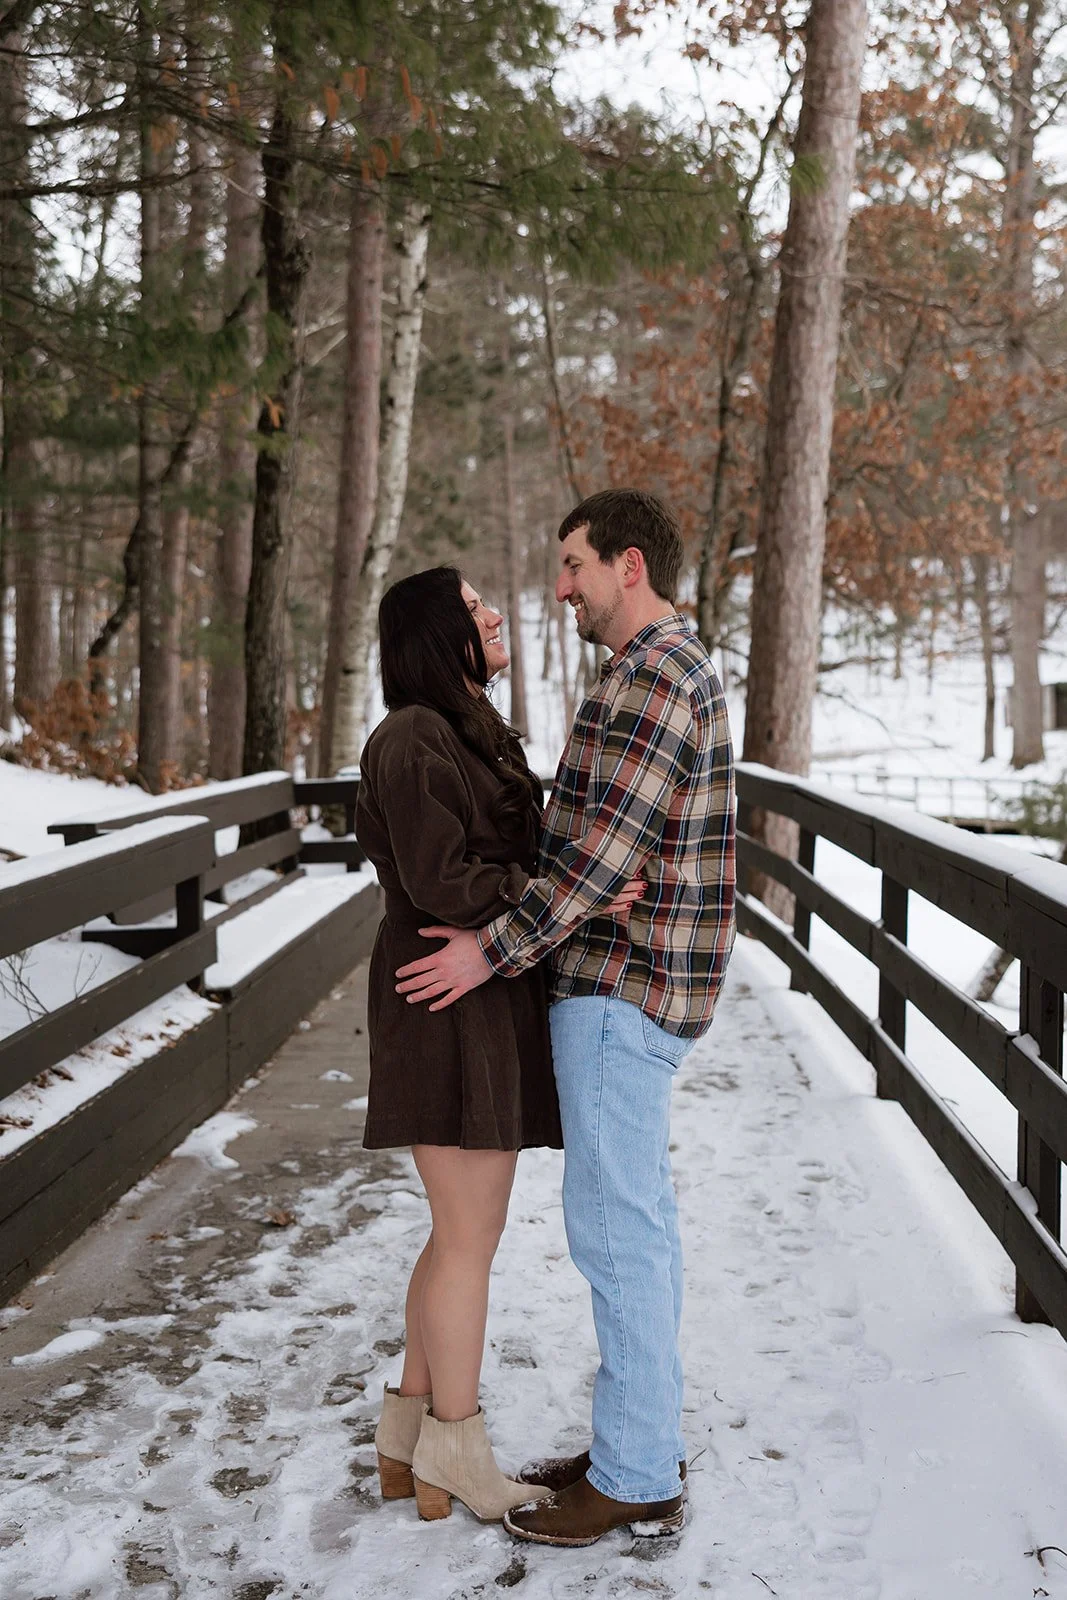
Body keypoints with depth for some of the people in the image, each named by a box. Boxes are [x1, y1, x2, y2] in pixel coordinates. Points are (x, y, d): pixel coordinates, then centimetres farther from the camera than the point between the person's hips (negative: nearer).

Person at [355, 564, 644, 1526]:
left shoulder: (472, 735, 17)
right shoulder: (412, 741, -13)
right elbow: (443, 883, -20)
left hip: (492, 1007, 10)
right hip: (451, 1004, -10)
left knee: (464, 1230, 14)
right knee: (470, 1236, -1)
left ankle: (408, 1441, 24)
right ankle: (457, 1456, 13)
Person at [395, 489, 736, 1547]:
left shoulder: (653, 677, -16)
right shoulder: (672, 670, 17)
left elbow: (605, 851, -23)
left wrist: (495, 948, -18)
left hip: (620, 985, -11)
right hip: (630, 981, 11)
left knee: (614, 1222, -3)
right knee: (637, 1215, 15)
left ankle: (636, 1482, 8)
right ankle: (646, 1446, 26)